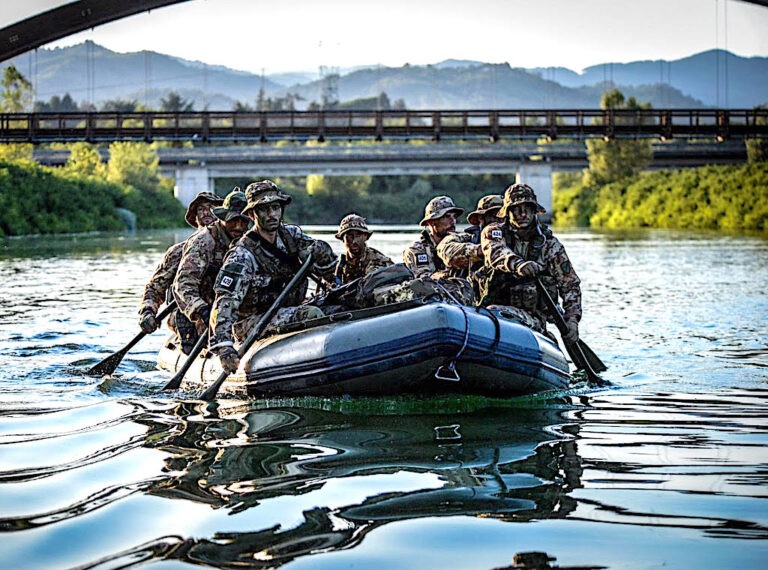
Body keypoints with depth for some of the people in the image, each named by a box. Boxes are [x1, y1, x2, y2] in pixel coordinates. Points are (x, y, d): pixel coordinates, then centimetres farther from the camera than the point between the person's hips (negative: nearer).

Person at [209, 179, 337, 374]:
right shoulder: (242, 256, -17)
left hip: (286, 312, 8)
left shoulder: (292, 235, 4)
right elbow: (225, 303, -25)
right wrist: (224, 348, -34)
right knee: (312, 315, -30)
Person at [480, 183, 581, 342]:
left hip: (533, 315, 0)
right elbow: (495, 252, -19)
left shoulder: (549, 243, 8)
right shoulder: (493, 232, 6)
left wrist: (571, 318, -10)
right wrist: (518, 264, -41)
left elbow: (570, 283, 7)